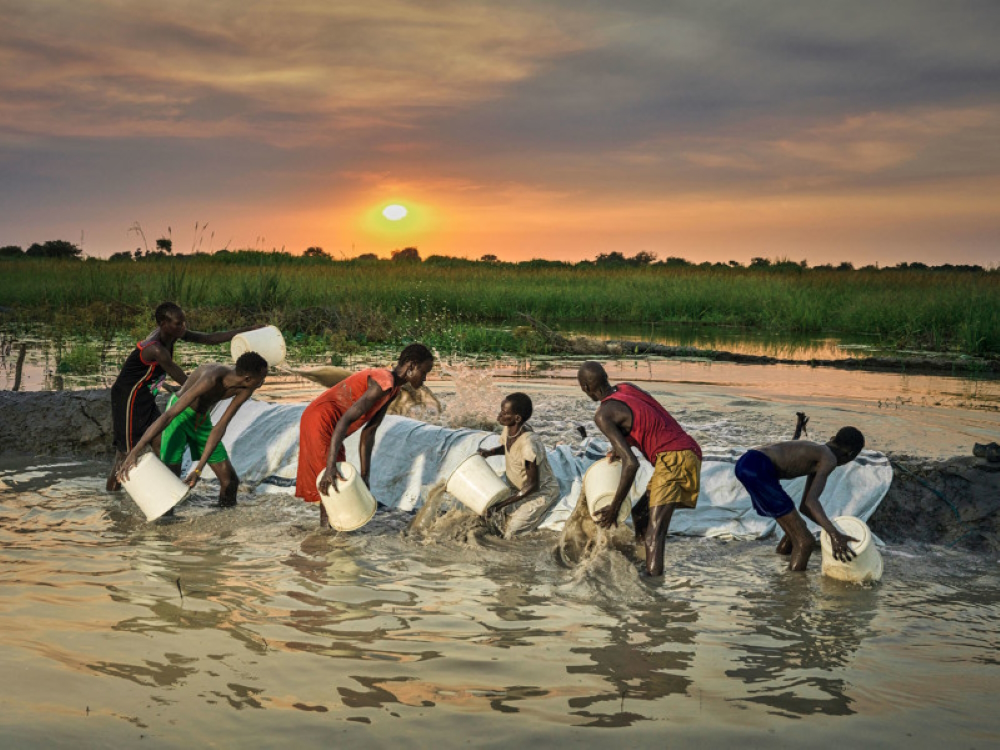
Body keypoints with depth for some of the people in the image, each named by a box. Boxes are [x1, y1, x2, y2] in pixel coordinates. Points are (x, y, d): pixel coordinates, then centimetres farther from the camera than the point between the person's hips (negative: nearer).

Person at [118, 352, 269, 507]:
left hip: (202, 421, 6)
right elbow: (168, 416, -41)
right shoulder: (211, 380, -39)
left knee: (230, 481, 1)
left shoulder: (246, 387, -19)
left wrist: (199, 468, -27)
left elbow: (220, 427, -19)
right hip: (180, 416, -6)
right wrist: (134, 452, -45)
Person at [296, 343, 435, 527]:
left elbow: (369, 432, 7)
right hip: (320, 422, -10)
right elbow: (345, 421, -31)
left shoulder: (393, 389, 8)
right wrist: (331, 465, -37)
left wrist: (364, 475, 2)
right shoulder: (383, 383, -23)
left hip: (327, 427, 10)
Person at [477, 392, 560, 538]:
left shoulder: (529, 444, -35)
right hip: (518, 488, 8)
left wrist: (502, 503, -30)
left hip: (541, 492, -8)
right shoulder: (508, 429, -10)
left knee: (512, 533, -15)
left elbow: (533, 486, -28)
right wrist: (490, 452, -5)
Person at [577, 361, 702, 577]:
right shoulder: (628, 388, 15)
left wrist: (614, 508, -10)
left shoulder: (603, 415, -9)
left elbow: (631, 463, -17)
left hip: (673, 458, -9)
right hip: (690, 453, 9)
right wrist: (619, 446, 17)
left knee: (654, 529, -20)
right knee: (640, 514, 18)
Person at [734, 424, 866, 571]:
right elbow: (811, 500, -14)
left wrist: (834, 529, 25)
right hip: (758, 470, -10)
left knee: (797, 527, 27)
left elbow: (804, 506, 31)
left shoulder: (815, 453, 29)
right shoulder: (829, 460, 2)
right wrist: (833, 534, -24)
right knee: (806, 542, -7)